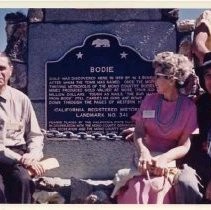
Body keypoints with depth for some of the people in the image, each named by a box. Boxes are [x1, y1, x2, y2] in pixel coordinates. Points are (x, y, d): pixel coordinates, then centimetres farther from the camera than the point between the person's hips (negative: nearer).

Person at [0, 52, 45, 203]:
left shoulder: (21, 99, 7)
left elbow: (35, 135, 12)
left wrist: (33, 156, -9)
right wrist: (21, 159, -18)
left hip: (18, 154, 2)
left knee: (22, 178, -31)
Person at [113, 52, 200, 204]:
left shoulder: (189, 107, -3)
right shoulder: (149, 100, 6)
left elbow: (185, 146, -5)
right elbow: (139, 132, 0)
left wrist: (163, 159, -23)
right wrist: (143, 151, -22)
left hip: (171, 159, -2)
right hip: (147, 156, 2)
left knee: (157, 186, -32)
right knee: (138, 185, -29)